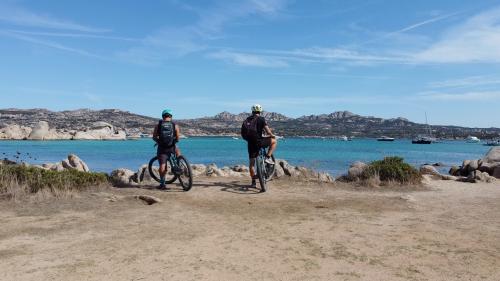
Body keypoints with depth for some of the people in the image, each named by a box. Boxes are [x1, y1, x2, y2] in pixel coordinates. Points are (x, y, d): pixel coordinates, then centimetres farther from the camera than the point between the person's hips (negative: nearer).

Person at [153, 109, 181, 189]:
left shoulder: (158, 125, 2)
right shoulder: (175, 125, 0)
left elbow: (154, 137, 5)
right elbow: (178, 138, 0)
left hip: (161, 148, 0)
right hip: (171, 147, 0)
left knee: (162, 165, 6)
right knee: (177, 150, 32)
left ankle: (162, 183, 5)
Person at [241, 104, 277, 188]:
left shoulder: (247, 120, 16)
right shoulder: (261, 119, -2)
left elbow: (243, 134, 22)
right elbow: (268, 131, -8)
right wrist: (272, 135, 12)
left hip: (250, 143, 5)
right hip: (258, 141, -5)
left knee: (252, 163, 13)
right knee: (274, 141, 16)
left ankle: (253, 182, 15)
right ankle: (268, 158, 6)